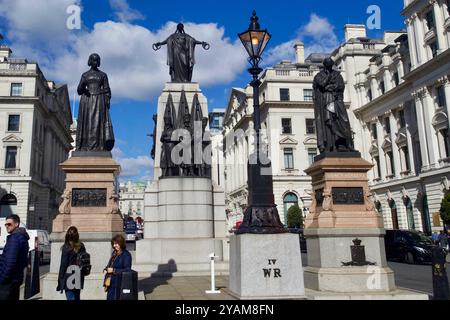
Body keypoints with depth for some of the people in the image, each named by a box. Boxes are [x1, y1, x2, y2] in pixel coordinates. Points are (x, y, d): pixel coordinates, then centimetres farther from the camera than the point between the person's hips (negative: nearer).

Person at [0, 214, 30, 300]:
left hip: (8, 280, -10)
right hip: (16, 278, 10)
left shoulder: (14, 238, -14)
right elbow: (24, 261, 20)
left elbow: (10, 261, -21)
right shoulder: (23, 238, 16)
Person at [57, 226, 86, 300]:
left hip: (69, 278, -5)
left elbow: (63, 265, -9)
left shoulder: (66, 248, -11)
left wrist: (60, 281, -2)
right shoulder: (81, 247, 3)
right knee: (77, 298, 15)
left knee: (70, 298, -2)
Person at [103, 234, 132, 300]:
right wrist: (106, 269, 3)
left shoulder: (126, 255, -13)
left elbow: (127, 270, -18)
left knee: (114, 298, -3)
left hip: (118, 282, -8)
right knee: (109, 297, 10)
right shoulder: (114, 252, 11)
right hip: (110, 282, 8)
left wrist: (113, 270, -19)